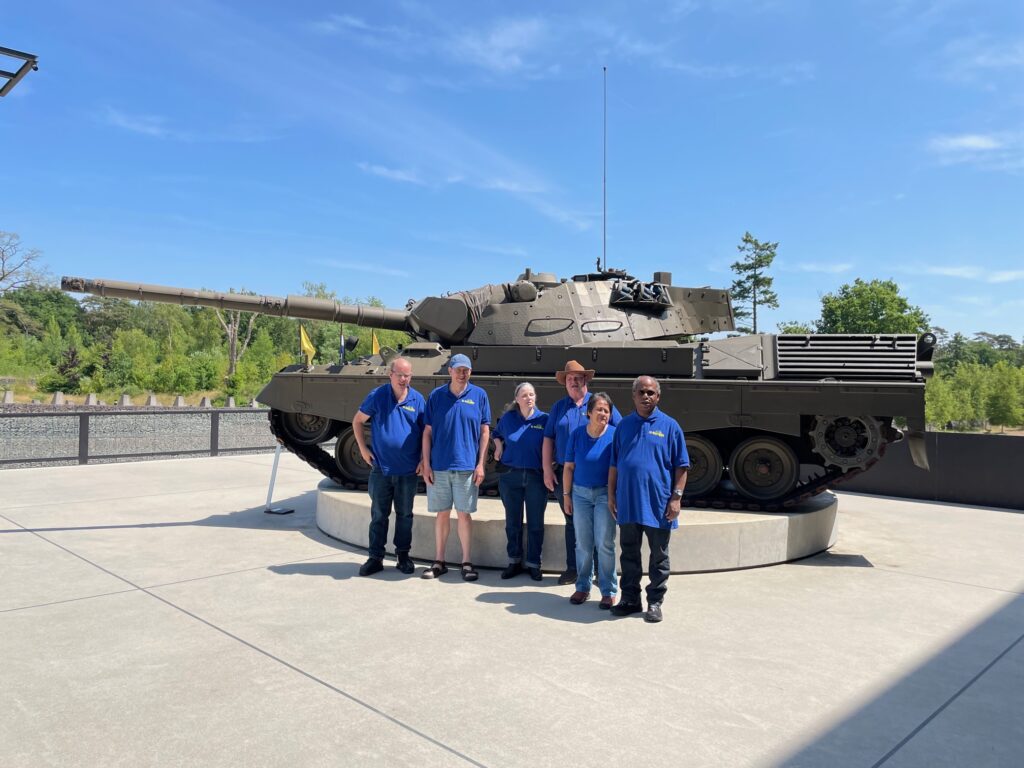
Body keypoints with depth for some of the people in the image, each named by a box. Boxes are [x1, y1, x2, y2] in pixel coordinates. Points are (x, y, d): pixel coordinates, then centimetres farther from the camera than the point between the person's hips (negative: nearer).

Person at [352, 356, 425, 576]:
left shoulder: (418, 400, 0)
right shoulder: (377, 396, -3)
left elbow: (426, 432, 6)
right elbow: (357, 421, 8)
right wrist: (363, 448, 2)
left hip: (408, 470, 1)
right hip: (381, 468, 0)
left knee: (404, 515, 10)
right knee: (378, 515, 7)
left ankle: (403, 556, 22)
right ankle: (375, 558, 15)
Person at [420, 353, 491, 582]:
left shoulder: (479, 395, 2)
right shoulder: (436, 396, 4)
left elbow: (485, 432, 3)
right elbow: (427, 432, 5)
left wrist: (480, 464, -2)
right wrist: (426, 465, 0)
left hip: (467, 466, -1)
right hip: (439, 466, 1)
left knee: (464, 514, 4)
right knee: (442, 513, 9)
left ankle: (467, 562, 15)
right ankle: (439, 562, 20)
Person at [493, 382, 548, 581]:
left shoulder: (544, 419, -3)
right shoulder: (507, 418, 3)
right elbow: (497, 434, 23)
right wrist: (498, 447, 4)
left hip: (535, 477, -2)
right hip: (510, 475, 2)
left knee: (535, 524, 4)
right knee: (512, 522, 10)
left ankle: (533, 564, 17)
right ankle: (514, 562, 23)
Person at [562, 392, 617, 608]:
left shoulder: (614, 435, -7)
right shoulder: (577, 434, 0)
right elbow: (568, 467, 5)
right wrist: (567, 495, 4)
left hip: (605, 494, -2)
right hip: (581, 493, 3)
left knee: (605, 543, -3)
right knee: (583, 543, 9)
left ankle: (608, 590, 9)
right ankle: (583, 587, 21)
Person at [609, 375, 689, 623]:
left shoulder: (669, 426, -1)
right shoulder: (624, 425, 8)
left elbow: (681, 466, -2)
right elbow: (614, 464, 12)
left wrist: (676, 497, -9)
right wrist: (611, 494, 7)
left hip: (658, 504, -3)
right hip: (627, 503, 3)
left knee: (658, 556, 8)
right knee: (629, 554, 12)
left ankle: (655, 602, 20)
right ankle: (630, 598, 25)